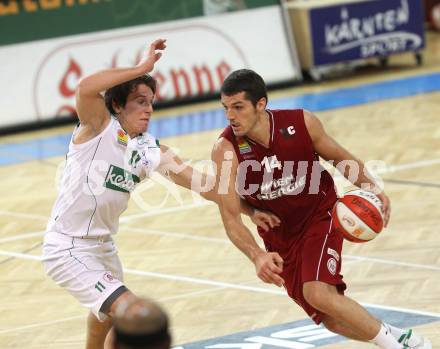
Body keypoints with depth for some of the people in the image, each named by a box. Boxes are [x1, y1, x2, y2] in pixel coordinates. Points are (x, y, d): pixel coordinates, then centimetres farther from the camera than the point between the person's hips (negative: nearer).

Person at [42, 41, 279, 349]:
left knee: (106, 312, 33)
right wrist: (142, 68, -32)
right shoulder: (100, 128, -17)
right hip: (67, 249, -9)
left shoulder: (150, 151, 1)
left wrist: (248, 210, 2)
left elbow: (202, 184, 4)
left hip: (102, 244, 9)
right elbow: (85, 89, -38)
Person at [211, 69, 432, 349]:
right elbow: (231, 218, -22)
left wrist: (371, 187, -15)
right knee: (333, 320, 2)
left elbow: (339, 157, 2)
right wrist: (257, 256, -39)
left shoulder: (301, 123, -18)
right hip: (280, 236, 2)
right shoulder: (226, 149, -21)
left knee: (319, 294, -27)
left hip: (319, 218, -2)